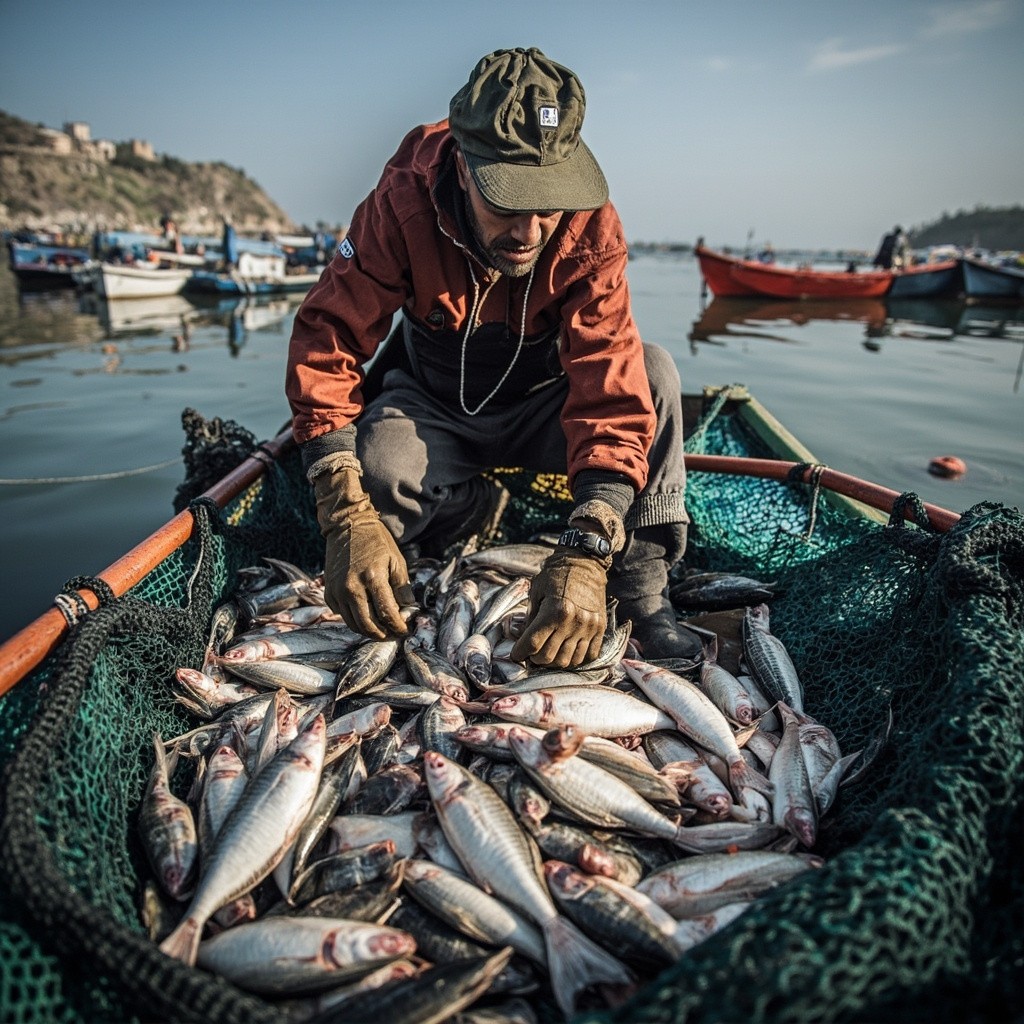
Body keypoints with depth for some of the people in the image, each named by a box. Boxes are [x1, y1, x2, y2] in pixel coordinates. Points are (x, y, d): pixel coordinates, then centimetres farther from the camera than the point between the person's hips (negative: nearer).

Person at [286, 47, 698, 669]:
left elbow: (612, 383, -31)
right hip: (432, 407, 0)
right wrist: (347, 515, -38)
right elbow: (327, 340, -25)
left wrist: (586, 554, -45)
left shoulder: (592, 227, -23)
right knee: (381, 467, -34)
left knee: (651, 371, -27)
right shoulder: (406, 199, -23)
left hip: (539, 405, 1)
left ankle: (644, 595, -20)